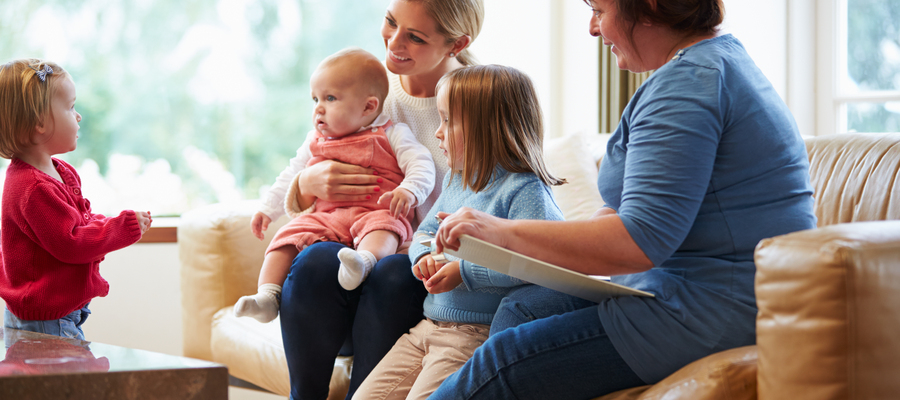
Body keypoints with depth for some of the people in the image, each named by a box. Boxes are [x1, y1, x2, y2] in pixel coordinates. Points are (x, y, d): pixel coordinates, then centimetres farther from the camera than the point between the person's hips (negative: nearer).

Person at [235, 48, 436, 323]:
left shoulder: (391, 135, 8)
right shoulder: (315, 143, 25)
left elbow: (421, 164, -3)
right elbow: (290, 177, 37)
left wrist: (408, 191, -22)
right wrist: (268, 209, 32)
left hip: (374, 213, -5)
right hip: (326, 216, 5)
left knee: (383, 227, -38)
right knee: (289, 235, -19)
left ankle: (364, 261, -67)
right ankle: (267, 297, -26)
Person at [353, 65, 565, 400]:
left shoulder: (524, 190, -14)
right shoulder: (456, 182, 15)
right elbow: (426, 231, 27)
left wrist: (463, 272, -23)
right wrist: (423, 257, 1)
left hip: (478, 334, -9)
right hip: (427, 327, 9)